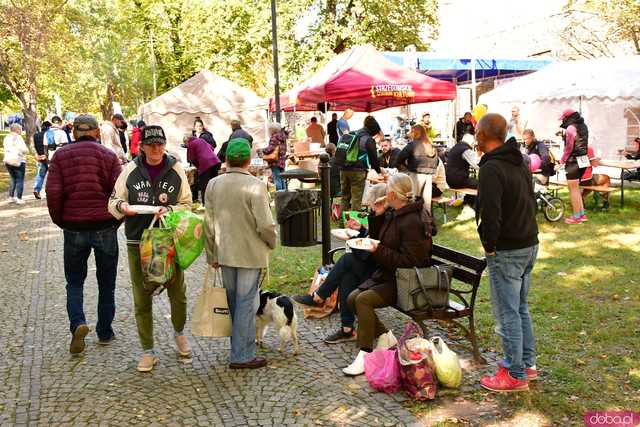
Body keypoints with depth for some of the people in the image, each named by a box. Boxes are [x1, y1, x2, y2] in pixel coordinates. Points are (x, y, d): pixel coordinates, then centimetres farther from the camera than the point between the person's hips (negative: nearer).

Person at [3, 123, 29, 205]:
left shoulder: (6, 138, 12)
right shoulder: (18, 137, -11)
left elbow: (6, 149, 13)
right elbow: (24, 149, -16)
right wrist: (26, 150, 5)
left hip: (8, 161, 7)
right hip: (18, 161, -7)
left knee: (13, 180, 18)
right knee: (20, 180, 0)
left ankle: (11, 197, 16)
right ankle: (19, 199, -3)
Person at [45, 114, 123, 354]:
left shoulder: (60, 156, 1)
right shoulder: (109, 156, -1)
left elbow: (53, 193, -7)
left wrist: (60, 222, 6)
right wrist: (116, 221, 6)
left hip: (74, 229, 0)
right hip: (105, 227, 0)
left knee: (74, 282, 14)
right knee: (106, 283, 13)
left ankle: (78, 323, -8)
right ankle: (105, 333, 20)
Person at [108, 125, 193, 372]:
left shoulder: (176, 170, -1)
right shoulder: (131, 170, 0)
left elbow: (186, 205, 4)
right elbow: (113, 201, 7)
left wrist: (169, 210, -16)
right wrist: (121, 206, -16)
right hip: (138, 242, 0)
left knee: (178, 294, 9)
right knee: (141, 299, 5)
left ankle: (179, 333, 39)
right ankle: (148, 351, 20)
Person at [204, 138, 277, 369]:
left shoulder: (213, 185, 0)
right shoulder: (255, 186, -16)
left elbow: (209, 224, 4)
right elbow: (265, 225, -18)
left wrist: (212, 255, 13)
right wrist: (271, 242, 3)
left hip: (224, 253, 5)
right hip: (250, 254, -5)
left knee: (233, 303, 17)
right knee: (246, 303, 3)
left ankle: (239, 349, 30)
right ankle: (242, 356, 8)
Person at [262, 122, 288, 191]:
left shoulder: (274, 137, -11)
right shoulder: (282, 136, 14)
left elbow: (270, 148, -20)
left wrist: (263, 151, -5)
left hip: (275, 161, -8)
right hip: (282, 161, 8)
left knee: (276, 178, -7)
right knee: (282, 179, 12)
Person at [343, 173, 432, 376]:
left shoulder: (412, 222, -20)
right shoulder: (392, 214, 8)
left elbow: (409, 261, -24)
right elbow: (379, 239, 21)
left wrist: (379, 252, -23)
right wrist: (377, 216, 6)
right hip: (387, 274, 9)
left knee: (364, 299, -26)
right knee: (352, 298, -4)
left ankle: (364, 355, -20)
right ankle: (384, 336, 10)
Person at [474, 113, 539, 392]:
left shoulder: (492, 168, -19)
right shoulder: (520, 163, 10)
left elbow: (490, 214, -25)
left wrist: (489, 245, -11)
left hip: (506, 252, -9)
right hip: (529, 244, 9)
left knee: (507, 314, 2)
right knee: (520, 308, 20)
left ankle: (516, 374, 11)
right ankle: (528, 363, 30)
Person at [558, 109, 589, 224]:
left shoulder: (570, 128, -15)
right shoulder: (583, 126, 11)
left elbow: (569, 147, -16)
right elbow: (581, 144, 9)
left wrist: (562, 160, -5)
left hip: (574, 161, -9)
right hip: (583, 160, 9)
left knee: (573, 189, 0)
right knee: (576, 188, 19)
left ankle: (576, 217, 5)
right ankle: (582, 214, 22)